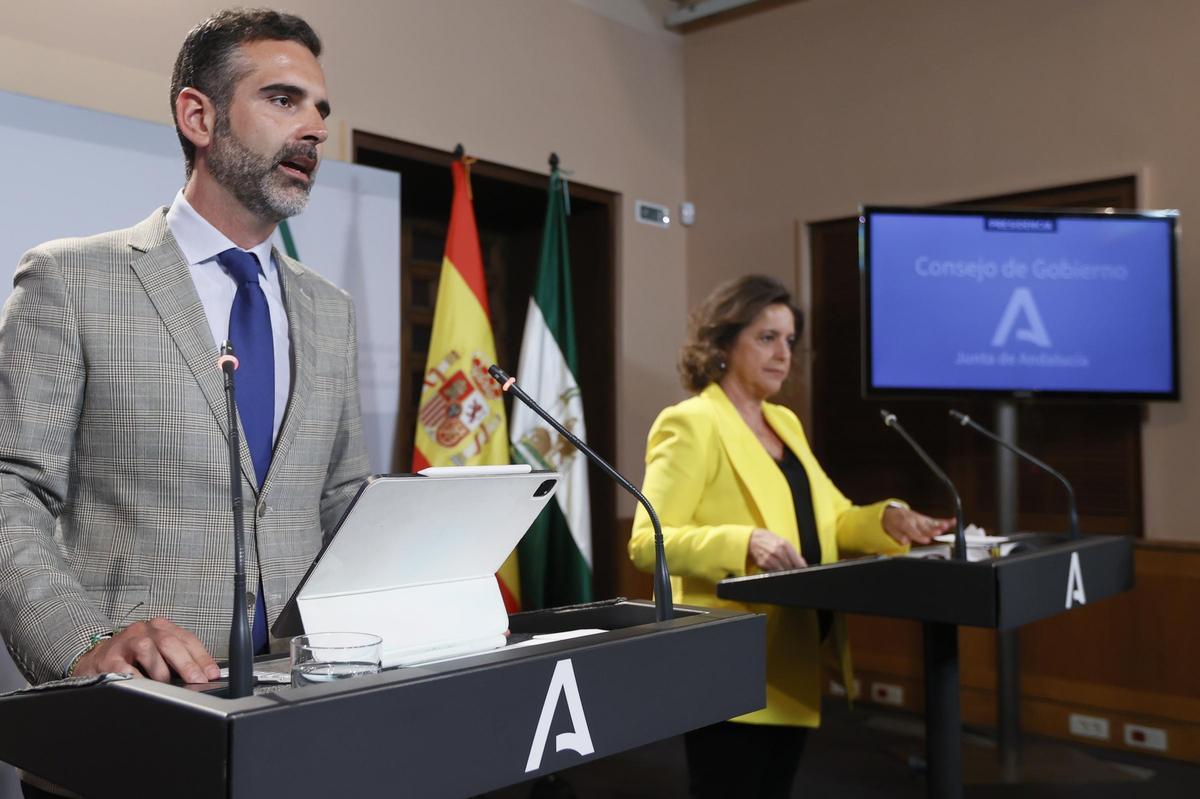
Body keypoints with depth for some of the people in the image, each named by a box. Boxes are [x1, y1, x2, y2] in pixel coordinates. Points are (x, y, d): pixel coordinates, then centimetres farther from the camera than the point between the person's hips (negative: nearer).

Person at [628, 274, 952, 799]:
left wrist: (887, 520, -3)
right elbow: (647, 541, -19)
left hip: (791, 661, 8)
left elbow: (831, 517, 18)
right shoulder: (690, 424, -11)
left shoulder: (785, 423, 15)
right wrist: (746, 543, -32)